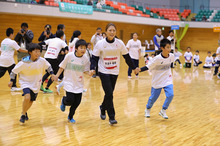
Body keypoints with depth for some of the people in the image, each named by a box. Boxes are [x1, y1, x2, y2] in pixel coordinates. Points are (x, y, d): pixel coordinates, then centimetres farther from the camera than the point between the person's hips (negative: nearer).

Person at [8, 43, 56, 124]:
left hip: (36, 84, 4)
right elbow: (14, 70, -9)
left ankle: (25, 112, 46)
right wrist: (11, 80, -11)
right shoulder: (24, 63, -22)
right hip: (26, 83, -4)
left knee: (31, 101, 14)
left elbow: (48, 66, 6)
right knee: (27, 97, -27)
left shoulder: (42, 60, -15)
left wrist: (52, 74, -5)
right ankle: (23, 115, -4)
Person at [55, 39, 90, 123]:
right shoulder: (69, 56, -11)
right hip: (69, 82, -3)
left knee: (77, 102, 1)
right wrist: (57, 76, -2)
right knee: (70, 100, -15)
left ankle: (70, 117, 28)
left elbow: (86, 71, 3)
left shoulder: (86, 59, -5)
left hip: (79, 83, 3)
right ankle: (64, 101, 25)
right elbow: (62, 66, 0)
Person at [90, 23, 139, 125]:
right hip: (104, 72, -3)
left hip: (114, 72, 3)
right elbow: (94, 58, -4)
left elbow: (127, 57, 6)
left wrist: (134, 68, 11)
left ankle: (103, 108, 40)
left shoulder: (120, 43, -5)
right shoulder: (100, 44, -10)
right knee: (109, 94, -11)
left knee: (109, 94, 9)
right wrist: (92, 69, -19)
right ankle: (111, 117, -3)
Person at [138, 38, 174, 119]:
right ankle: (147, 109, 40)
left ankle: (163, 111, 7)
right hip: (157, 81, -3)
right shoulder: (157, 58, -24)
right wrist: (139, 70, -36)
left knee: (170, 95, -15)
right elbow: (148, 67, -21)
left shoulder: (172, 56, -9)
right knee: (153, 97, 9)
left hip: (167, 80, 3)